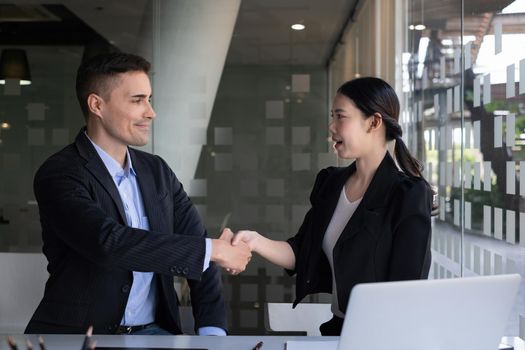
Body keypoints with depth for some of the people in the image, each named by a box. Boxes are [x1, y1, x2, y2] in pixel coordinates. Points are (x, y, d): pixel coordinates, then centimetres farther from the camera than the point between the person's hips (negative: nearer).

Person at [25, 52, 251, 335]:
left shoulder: (157, 171, 8)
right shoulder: (59, 175, -11)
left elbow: (195, 243, 6)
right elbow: (109, 242, -26)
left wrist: (212, 328, -9)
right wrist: (212, 249, -21)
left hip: (152, 330, 5)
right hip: (77, 333, -5)